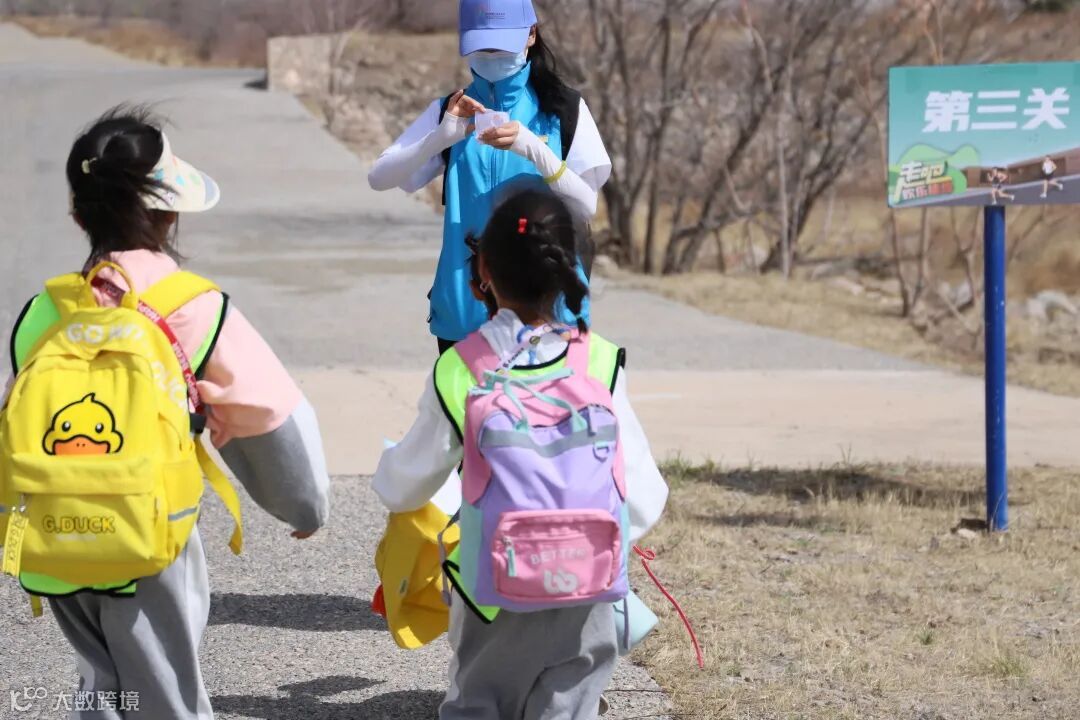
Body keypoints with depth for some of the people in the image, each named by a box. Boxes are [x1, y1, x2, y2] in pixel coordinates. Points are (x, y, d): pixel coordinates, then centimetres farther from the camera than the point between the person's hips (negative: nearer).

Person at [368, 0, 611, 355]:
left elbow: (586, 207, -6)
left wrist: (533, 149, -21)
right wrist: (444, 136, -20)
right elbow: (379, 178, -4)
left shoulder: (564, 110, 2)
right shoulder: (450, 111, 6)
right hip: (464, 310, 2)